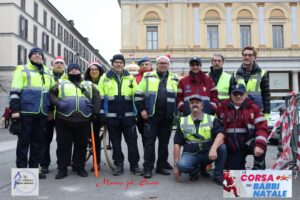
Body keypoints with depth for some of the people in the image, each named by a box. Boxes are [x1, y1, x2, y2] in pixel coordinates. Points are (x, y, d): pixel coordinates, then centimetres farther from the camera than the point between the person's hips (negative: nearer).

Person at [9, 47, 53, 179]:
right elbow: (15, 91, -4)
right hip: (26, 111, -5)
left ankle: (34, 168, 17)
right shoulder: (22, 70, 3)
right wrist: (15, 110, -13)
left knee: (38, 141, 8)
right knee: (24, 141, 1)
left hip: (42, 113, 5)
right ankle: (21, 169, 8)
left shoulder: (47, 72, 18)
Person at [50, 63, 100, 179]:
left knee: (81, 145, 7)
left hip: (84, 120, 1)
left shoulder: (89, 85, 18)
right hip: (64, 120, -1)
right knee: (63, 145, 3)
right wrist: (57, 103, -13)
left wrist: (95, 112, 2)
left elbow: (97, 97, 13)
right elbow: (51, 93, 4)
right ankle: (62, 169, 12)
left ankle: (79, 167, 20)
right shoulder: (61, 83, 13)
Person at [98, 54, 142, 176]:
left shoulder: (130, 78, 9)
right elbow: (100, 97, 5)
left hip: (128, 116, 0)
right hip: (112, 116, 0)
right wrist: (101, 114, 0)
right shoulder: (105, 78, 6)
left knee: (132, 141, 2)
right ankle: (118, 165, 18)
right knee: (115, 142, 7)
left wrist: (138, 112, 4)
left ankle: (134, 166, 11)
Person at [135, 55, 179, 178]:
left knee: (164, 142, 9)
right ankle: (148, 168, 3)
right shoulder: (148, 76, 6)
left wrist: (177, 111, 7)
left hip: (167, 116, 3)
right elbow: (139, 94, 5)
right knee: (149, 141, -3)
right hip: (151, 115, -2)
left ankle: (162, 166, 20)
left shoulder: (175, 79, 12)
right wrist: (142, 109, -4)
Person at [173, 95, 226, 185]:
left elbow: (220, 135, -17)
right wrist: (176, 165, -6)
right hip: (191, 154, 0)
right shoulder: (183, 122, 2)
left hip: (208, 153, 1)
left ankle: (218, 175, -5)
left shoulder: (211, 119, 0)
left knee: (222, 147, -28)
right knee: (182, 165, -32)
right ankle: (195, 170, 5)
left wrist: (213, 149, -37)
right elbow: (177, 144, 0)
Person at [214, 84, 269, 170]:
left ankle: (258, 170, -9)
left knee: (261, 146, -33)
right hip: (233, 148, 2)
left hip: (249, 142, -1)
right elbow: (217, 127, 16)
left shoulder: (253, 108, -2)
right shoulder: (222, 108, 4)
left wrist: (260, 144, -25)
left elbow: (262, 127, -9)